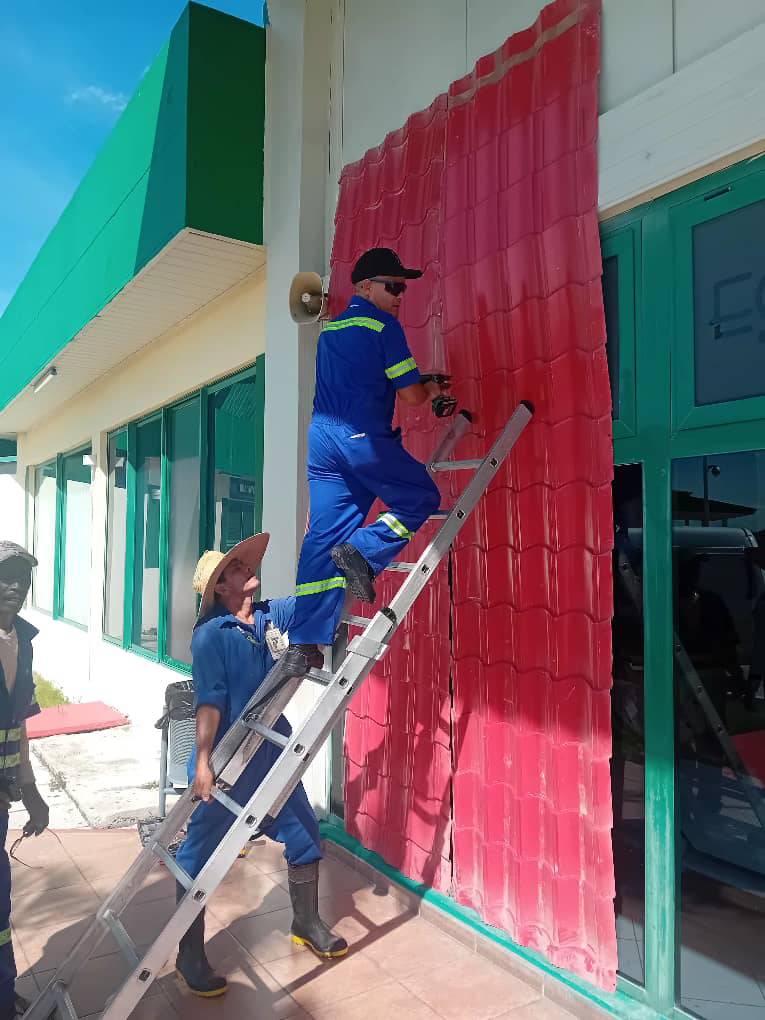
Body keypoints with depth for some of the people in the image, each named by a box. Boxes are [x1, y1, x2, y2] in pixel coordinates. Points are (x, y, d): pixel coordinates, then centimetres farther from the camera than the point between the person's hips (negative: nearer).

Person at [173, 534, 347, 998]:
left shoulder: (274, 615, 2)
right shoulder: (211, 633, -14)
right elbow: (209, 700, -20)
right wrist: (203, 760, -23)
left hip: (273, 751, 7)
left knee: (305, 835, 16)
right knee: (201, 854, 7)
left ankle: (307, 924, 39)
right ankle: (190, 956, 26)